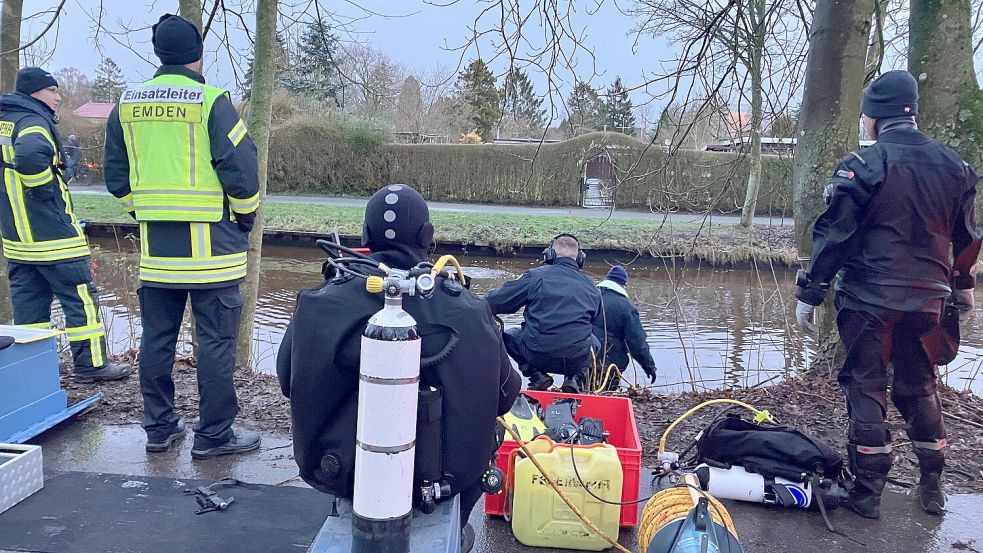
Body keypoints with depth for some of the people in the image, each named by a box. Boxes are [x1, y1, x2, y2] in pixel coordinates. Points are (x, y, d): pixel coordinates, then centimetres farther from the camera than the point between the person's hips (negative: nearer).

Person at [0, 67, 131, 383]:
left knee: (28, 303, 14)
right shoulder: (33, 121, -13)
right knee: (81, 298, -1)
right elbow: (31, 154, -35)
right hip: (52, 234, -9)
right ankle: (92, 364, 3)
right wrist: (45, 189, -21)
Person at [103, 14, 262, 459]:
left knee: (157, 338, 14)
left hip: (155, 249, 6)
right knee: (216, 340, 2)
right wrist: (245, 219, 2)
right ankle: (214, 434, 9)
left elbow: (116, 176, 14)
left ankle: (159, 427, 24)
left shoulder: (127, 105, 8)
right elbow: (240, 167, -12)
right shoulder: (212, 101, -9)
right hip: (210, 246, -5)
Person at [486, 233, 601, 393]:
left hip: (538, 356, -2)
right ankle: (575, 378, 10)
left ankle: (537, 375, 7)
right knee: (595, 342, 37)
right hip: (578, 360, 3)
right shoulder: (591, 286, 8)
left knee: (508, 335, 27)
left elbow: (496, 303, 0)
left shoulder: (535, 275, -2)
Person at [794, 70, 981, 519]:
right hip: (928, 298, 5)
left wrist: (808, 295, -8)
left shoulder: (864, 165, -11)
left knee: (866, 387, 5)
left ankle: (867, 491, 9)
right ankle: (932, 487, 26)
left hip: (869, 298, -5)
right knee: (920, 388, 18)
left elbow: (833, 237, -13)